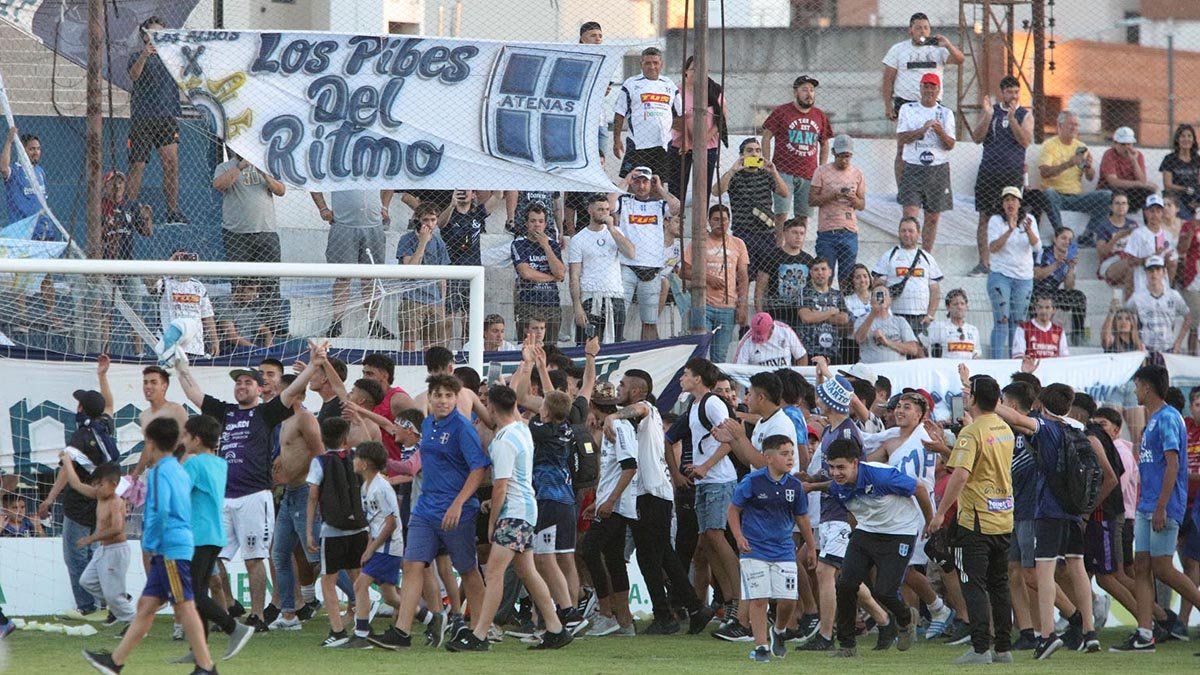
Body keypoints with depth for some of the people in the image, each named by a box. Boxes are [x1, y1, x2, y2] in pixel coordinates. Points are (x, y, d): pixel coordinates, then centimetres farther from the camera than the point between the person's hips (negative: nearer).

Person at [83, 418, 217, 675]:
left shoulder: (159, 472, -11)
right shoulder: (180, 471, 17)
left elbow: (159, 511, -22)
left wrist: (150, 545, -12)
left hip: (170, 549, -9)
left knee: (184, 606, -8)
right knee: (146, 605, 12)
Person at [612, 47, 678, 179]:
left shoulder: (670, 85, 14)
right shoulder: (631, 84, 3)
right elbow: (619, 114, 2)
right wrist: (617, 140, -4)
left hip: (663, 145, 3)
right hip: (638, 144, -3)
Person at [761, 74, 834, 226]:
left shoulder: (820, 116, 12)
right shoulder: (781, 112, 1)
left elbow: (824, 145, 21)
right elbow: (766, 138, 3)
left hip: (809, 175, 4)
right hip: (784, 172, -4)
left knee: (802, 217, 4)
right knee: (782, 215, -12)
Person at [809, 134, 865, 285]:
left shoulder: (857, 173, 10)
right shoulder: (822, 171, 3)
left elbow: (862, 205, 12)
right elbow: (811, 200, -2)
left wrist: (853, 199, -10)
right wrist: (833, 195, -15)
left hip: (850, 232, 2)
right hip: (827, 232, -2)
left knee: (847, 278, 1)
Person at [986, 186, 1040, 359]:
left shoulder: (1029, 220, 6)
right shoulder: (996, 220, -1)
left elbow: (1036, 245, -6)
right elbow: (993, 247, -13)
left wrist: (1029, 230, -26)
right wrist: (1010, 230, -25)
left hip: (1024, 277, 3)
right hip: (1001, 275, -3)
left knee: (1019, 322, 4)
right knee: (1001, 320, -10)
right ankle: (997, 362, -11)